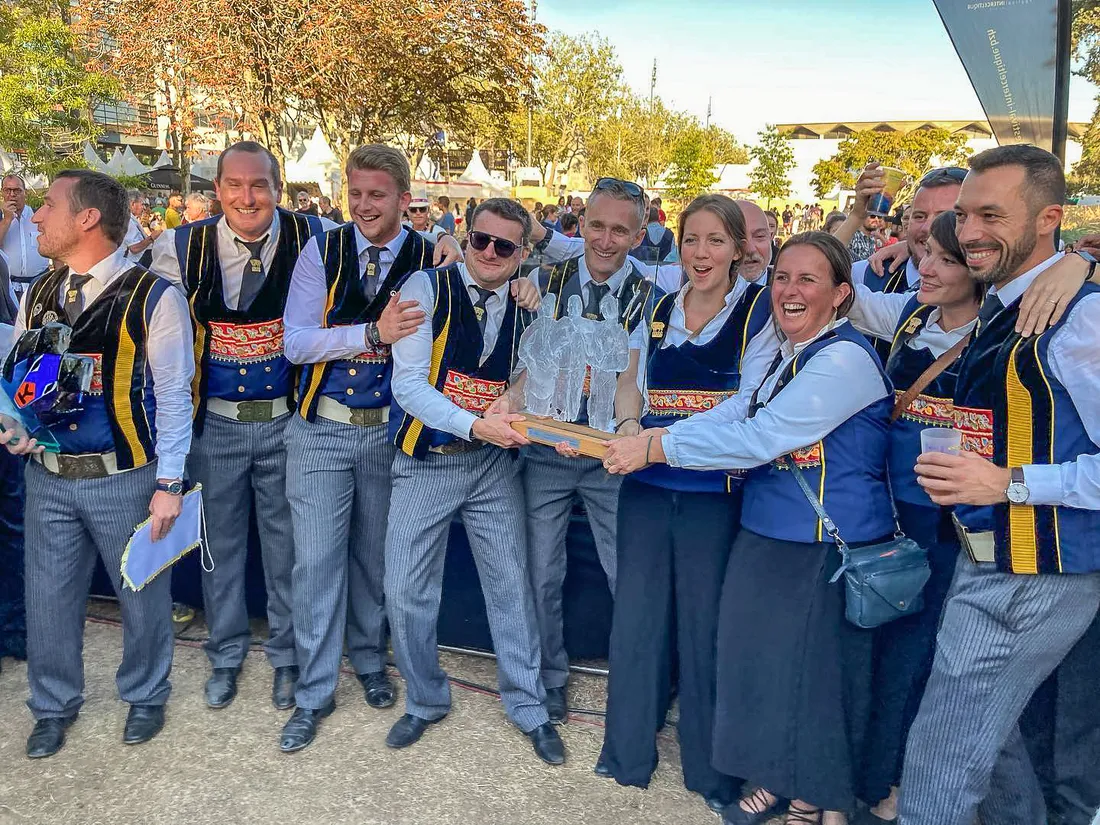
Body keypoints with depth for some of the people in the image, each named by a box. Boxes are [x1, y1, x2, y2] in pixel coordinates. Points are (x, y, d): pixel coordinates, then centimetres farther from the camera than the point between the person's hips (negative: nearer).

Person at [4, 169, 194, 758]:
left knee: (142, 593, 12)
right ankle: (54, 706, 38)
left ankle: (145, 696, 37)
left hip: (127, 477, -4)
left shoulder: (154, 297, -11)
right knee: (48, 598, 14)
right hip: (48, 476, 5)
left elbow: (173, 396, -10)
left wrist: (169, 484, -12)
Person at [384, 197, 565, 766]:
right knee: (406, 592, 2)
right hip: (425, 462, -2)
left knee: (512, 585, 7)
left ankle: (528, 707, 26)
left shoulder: (522, 310, 3)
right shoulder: (427, 288, -10)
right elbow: (409, 384, -17)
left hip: (494, 464, 3)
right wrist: (475, 424, -27)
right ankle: (426, 700, 28)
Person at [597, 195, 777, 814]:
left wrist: (664, 440, -23)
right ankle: (628, 751, 29)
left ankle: (710, 769, 26)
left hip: (714, 490, -4)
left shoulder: (759, 311, -5)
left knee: (704, 626, 6)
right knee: (635, 617, 10)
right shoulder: (659, 312, 9)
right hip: (646, 487, 4)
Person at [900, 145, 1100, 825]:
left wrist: (1010, 484, -24)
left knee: (939, 769, -2)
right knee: (988, 730, 26)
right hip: (987, 560, 9)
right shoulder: (998, 310, 9)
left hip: (1029, 580, -9)